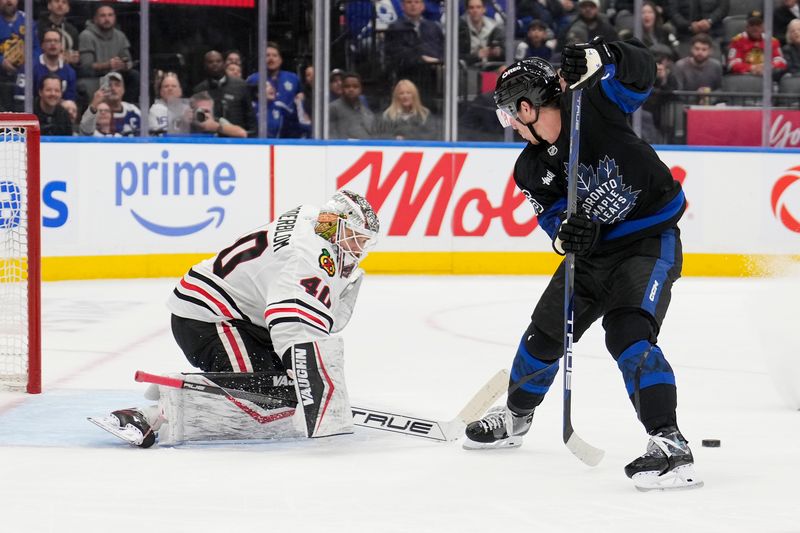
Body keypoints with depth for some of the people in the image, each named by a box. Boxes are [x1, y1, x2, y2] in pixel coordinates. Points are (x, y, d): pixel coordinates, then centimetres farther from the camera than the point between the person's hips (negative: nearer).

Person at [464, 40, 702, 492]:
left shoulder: (592, 105, -18)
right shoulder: (530, 169, 0)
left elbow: (640, 70, -26)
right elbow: (553, 216, -6)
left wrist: (600, 59, -43)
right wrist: (565, 231, -29)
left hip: (650, 241, -8)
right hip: (593, 247, 8)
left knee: (629, 335, -26)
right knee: (546, 331, 17)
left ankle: (670, 444, -29)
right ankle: (515, 417, 44)